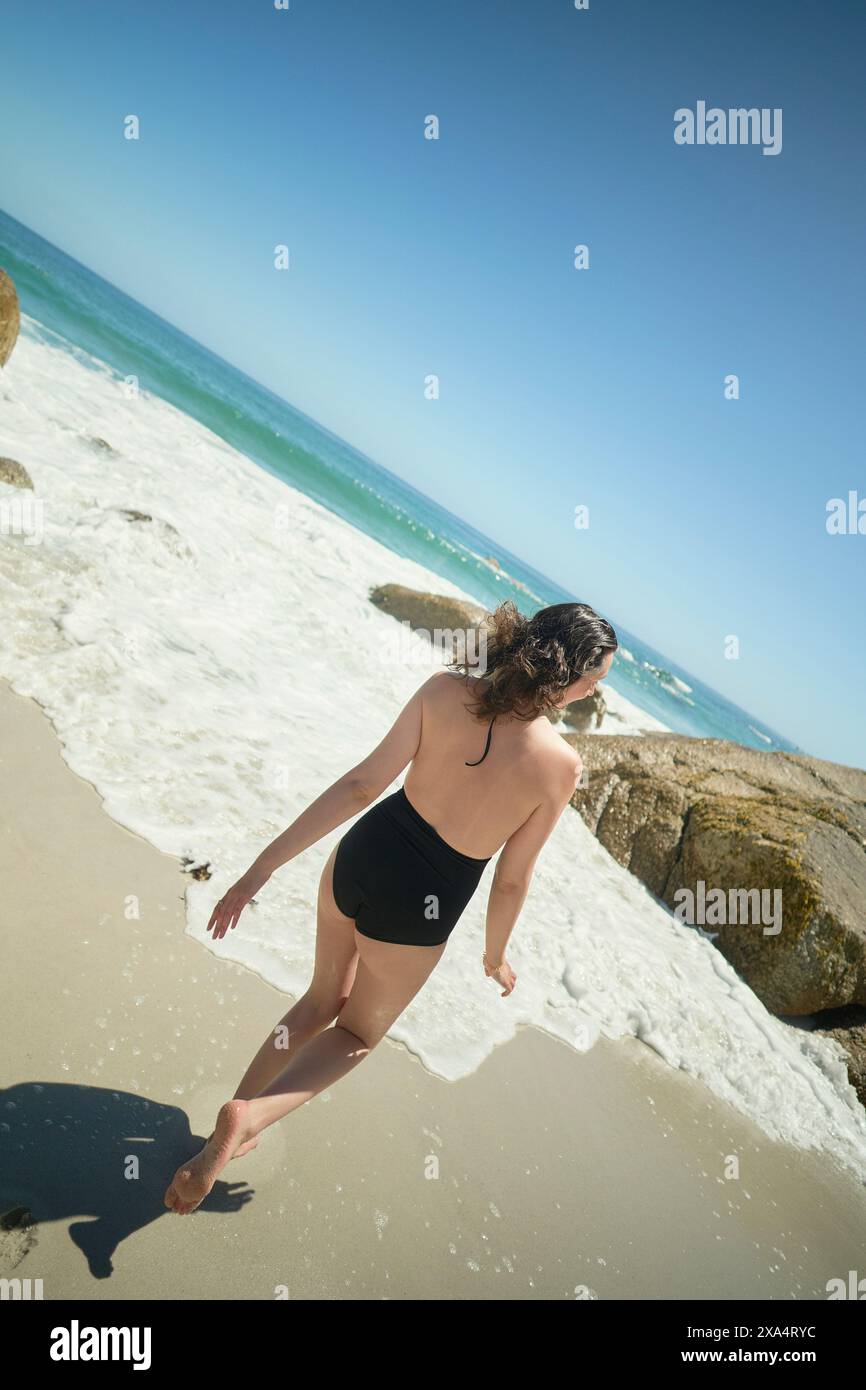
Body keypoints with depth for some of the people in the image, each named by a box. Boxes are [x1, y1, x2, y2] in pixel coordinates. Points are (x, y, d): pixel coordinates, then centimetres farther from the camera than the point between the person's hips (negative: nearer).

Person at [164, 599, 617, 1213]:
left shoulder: (445, 688, -14)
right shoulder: (561, 766, -19)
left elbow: (360, 784, -14)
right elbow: (512, 879, -8)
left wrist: (264, 865, -8)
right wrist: (496, 955, 11)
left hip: (360, 856, 3)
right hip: (417, 908, -3)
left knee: (324, 999, 31)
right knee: (358, 1032, 26)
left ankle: (227, 1138, 41)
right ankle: (249, 1115, 2)